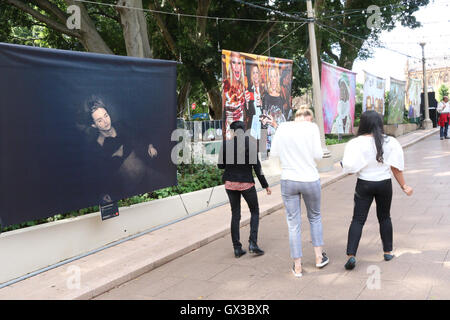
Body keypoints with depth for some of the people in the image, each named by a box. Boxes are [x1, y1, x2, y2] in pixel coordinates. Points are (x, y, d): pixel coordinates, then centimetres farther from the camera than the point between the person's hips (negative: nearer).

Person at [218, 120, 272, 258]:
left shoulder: (226, 143, -2)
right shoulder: (250, 141, -9)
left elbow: (220, 165, 4)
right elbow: (256, 164, -10)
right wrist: (265, 185, -3)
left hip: (230, 182, 3)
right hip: (246, 182, -3)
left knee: (235, 215, 13)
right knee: (255, 212, 15)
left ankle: (237, 248, 14)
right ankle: (253, 243, 3)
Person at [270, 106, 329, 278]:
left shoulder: (282, 128, 1)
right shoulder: (311, 127, -7)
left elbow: (273, 153, 4)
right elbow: (318, 155, -9)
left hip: (288, 180, 1)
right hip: (310, 179, -1)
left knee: (293, 223, 8)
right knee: (315, 217, 22)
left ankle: (297, 266, 14)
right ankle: (319, 257, 28)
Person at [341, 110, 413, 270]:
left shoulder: (357, 143, -13)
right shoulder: (390, 142, -5)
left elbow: (350, 167, -18)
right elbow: (396, 167, -3)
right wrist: (403, 186, 7)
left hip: (364, 185, -2)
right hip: (384, 184, 2)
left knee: (358, 220, 1)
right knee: (384, 218, 19)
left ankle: (351, 255, -9)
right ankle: (388, 251, 28)